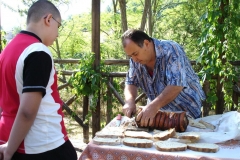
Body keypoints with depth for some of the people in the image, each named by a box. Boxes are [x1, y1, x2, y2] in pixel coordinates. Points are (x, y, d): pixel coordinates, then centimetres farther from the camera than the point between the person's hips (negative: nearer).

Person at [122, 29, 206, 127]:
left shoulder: (170, 50, -23)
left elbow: (176, 85, -33)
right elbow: (131, 82, 2)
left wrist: (154, 106, -44)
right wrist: (130, 101, -19)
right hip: (160, 112, 6)